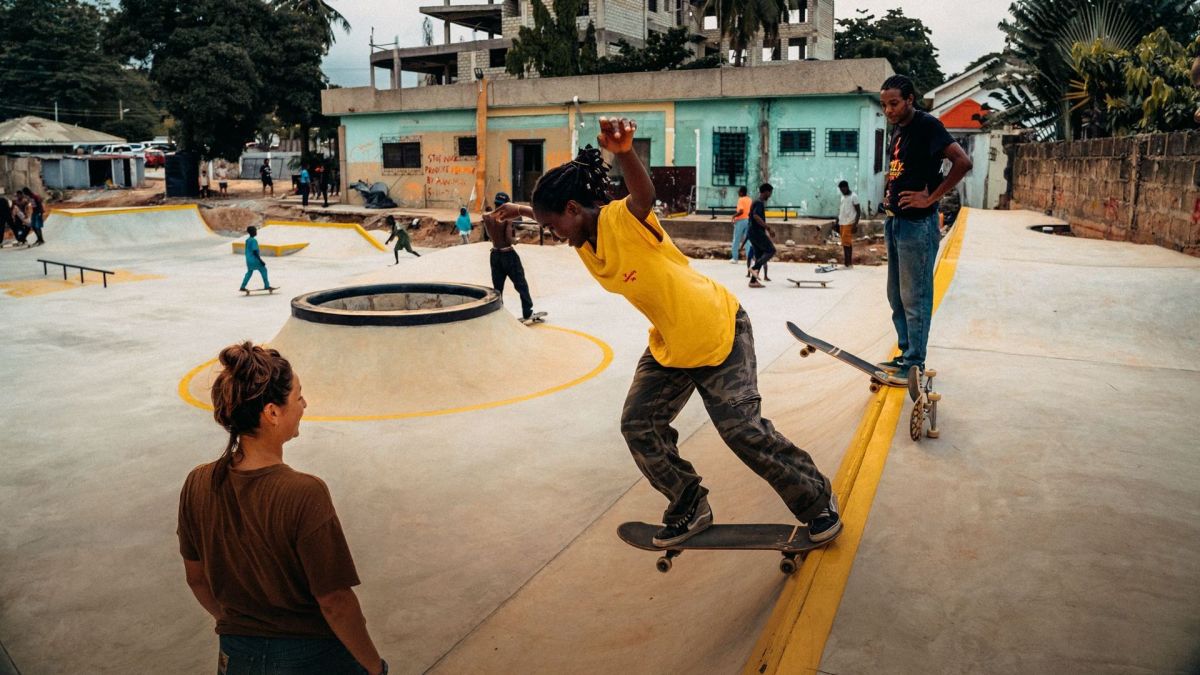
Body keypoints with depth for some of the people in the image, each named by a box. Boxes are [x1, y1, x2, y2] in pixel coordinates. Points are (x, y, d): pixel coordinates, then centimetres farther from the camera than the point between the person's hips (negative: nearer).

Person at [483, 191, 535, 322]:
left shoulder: (486, 217, -3)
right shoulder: (507, 218, -18)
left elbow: (488, 235, 7)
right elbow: (509, 240, -20)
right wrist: (515, 240, -1)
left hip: (495, 255, 5)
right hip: (508, 255, -5)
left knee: (497, 287, 14)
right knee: (521, 285, 6)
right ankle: (527, 313, 8)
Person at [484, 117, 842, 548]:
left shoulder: (624, 219, -26)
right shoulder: (584, 242, -1)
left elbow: (644, 193, -51)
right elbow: (555, 215, 25)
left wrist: (624, 151, -69)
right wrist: (525, 210, 18)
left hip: (720, 332, -8)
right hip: (668, 346, 8)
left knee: (743, 429, -8)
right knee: (638, 425, 0)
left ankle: (817, 501, 15)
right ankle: (690, 508, 19)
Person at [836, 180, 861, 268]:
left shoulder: (853, 197, -6)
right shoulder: (842, 197, 16)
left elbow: (858, 212, -9)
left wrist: (855, 224, -16)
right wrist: (837, 223, 17)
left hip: (849, 224, -7)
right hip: (842, 223, 7)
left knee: (846, 243, -11)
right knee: (845, 243, 7)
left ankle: (848, 263, -9)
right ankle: (849, 263, 11)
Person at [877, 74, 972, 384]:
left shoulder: (927, 125, -12)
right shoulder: (897, 129, 13)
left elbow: (963, 162, -22)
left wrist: (930, 198, -19)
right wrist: (889, 190, 11)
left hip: (917, 224, -9)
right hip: (894, 221, 9)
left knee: (914, 298, -3)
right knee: (896, 296, 15)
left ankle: (915, 364, 5)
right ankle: (906, 354, 26)